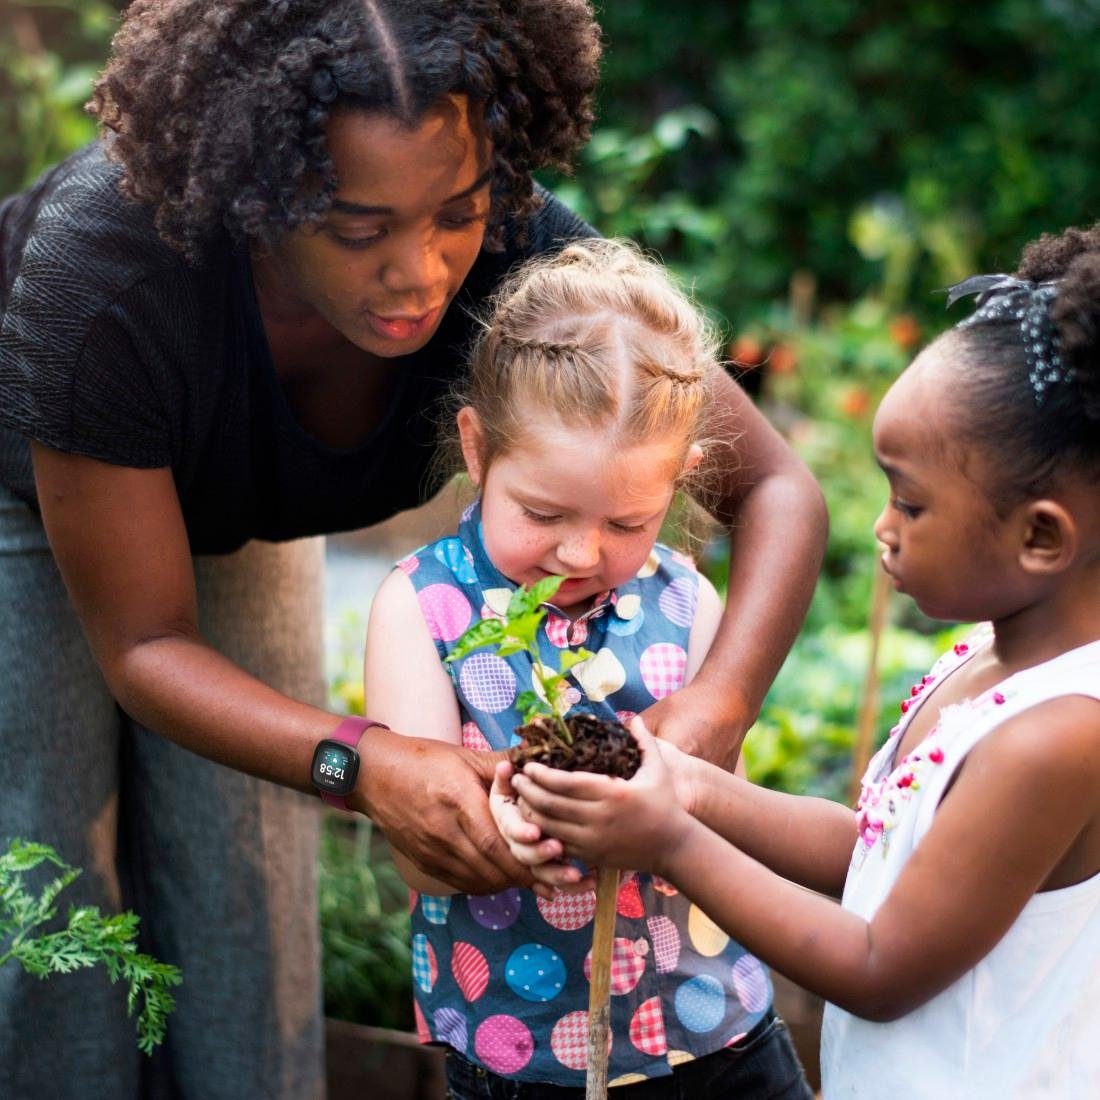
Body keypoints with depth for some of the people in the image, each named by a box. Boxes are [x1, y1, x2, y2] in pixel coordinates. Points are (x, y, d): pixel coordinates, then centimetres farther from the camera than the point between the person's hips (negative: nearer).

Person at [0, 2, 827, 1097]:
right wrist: (367, 769, -49)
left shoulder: (510, 250, -34)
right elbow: (143, 644, -32)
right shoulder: (104, 266, -42)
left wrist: (718, 704, -46)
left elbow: (776, 486, -27)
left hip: (234, 521, 3)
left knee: (239, 910, 6)